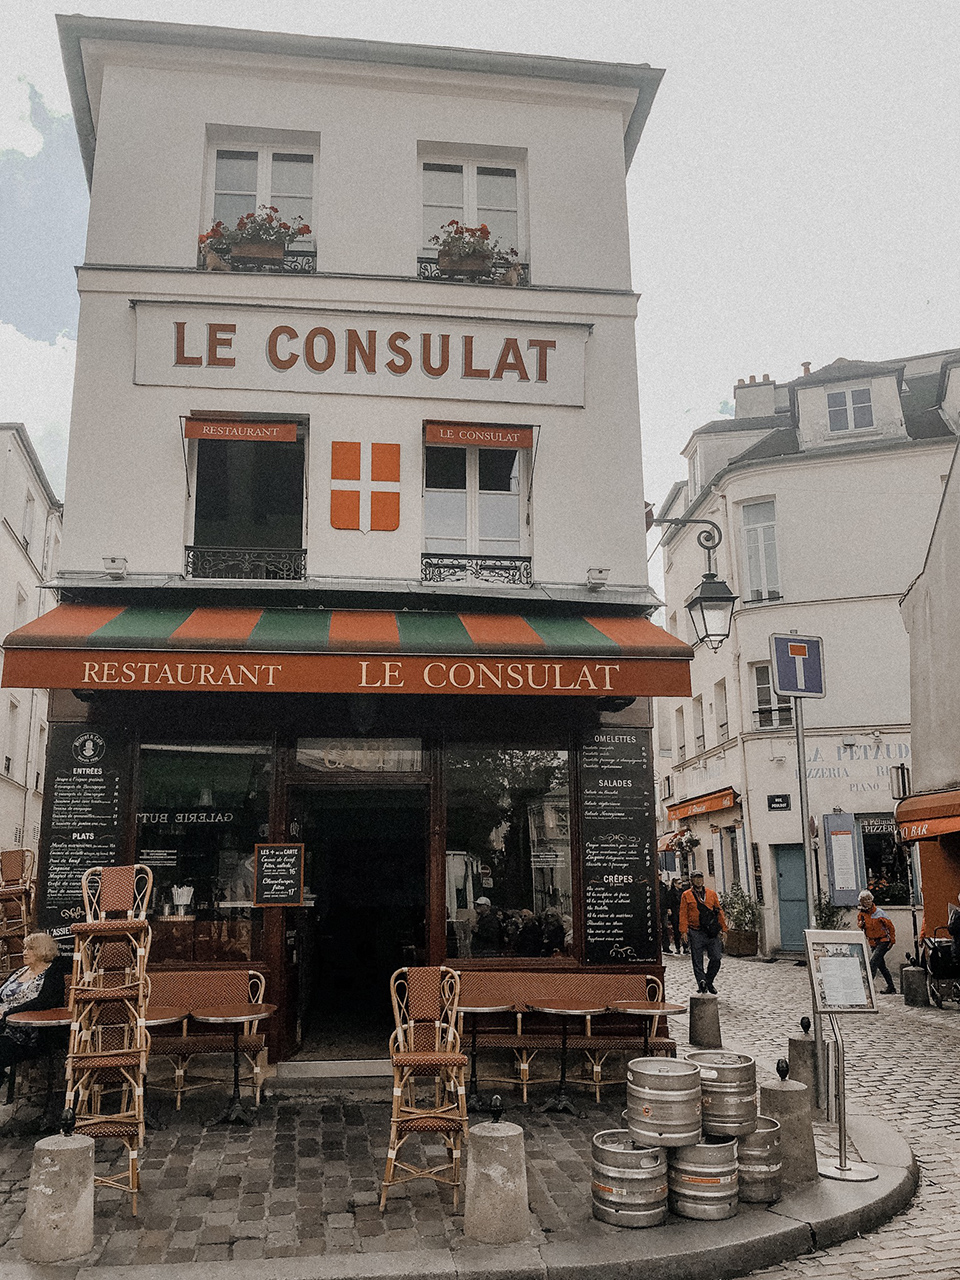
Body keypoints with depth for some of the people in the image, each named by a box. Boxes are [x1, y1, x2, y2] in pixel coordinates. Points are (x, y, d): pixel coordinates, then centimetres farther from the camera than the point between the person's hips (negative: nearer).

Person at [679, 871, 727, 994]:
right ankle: (701, 982, -1)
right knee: (697, 961, -3)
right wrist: (684, 931, -8)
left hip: (712, 932, 2)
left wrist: (723, 929, 8)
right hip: (695, 933, -2)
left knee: (716, 958, -1)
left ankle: (708, 982, 16)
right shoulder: (686, 895, 6)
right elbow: (683, 914, 1)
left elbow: (719, 911, 15)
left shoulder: (712, 894, 14)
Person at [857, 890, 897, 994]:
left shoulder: (879, 912, -12)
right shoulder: (861, 914, 2)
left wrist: (892, 940, -7)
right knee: (881, 965, 12)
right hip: (873, 943, 6)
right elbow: (859, 927, 12)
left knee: (873, 961, -20)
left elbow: (890, 926, -5)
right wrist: (861, 924, -11)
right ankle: (891, 987, 23)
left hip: (883, 941, -6)